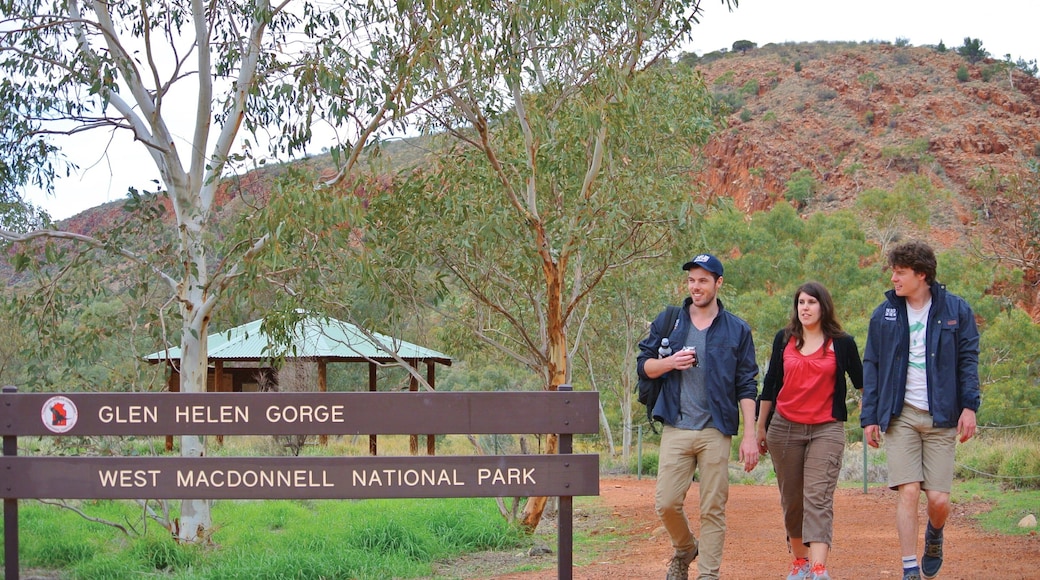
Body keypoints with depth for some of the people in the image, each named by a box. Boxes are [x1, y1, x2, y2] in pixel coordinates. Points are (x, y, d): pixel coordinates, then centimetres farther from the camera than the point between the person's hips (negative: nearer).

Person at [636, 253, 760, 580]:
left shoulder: (737, 330, 6)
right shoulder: (667, 321, 9)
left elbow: (746, 387, 4)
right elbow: (643, 365, 12)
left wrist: (750, 436, -5)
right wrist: (669, 362, -10)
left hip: (716, 432, -1)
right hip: (676, 429, 1)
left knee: (713, 509, -1)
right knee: (666, 503, -3)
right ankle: (684, 550, 25)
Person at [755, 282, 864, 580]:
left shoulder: (842, 343, 2)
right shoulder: (784, 339, 7)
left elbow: (861, 382, 13)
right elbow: (770, 385, 13)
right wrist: (760, 427, 14)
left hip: (826, 430, -3)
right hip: (784, 429, 3)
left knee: (818, 499, -14)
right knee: (791, 499, 8)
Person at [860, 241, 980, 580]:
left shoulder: (956, 310, 3)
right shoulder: (884, 315, 6)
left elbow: (968, 360, 3)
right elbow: (872, 367, 7)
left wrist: (969, 405, -9)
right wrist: (869, 417, 2)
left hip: (941, 417, -1)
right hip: (901, 415, 1)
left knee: (939, 499, -3)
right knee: (908, 491, -9)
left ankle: (934, 537, 32)